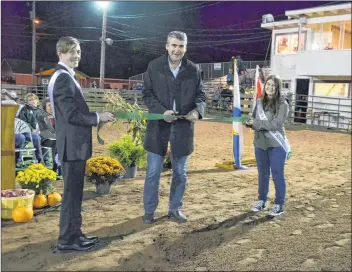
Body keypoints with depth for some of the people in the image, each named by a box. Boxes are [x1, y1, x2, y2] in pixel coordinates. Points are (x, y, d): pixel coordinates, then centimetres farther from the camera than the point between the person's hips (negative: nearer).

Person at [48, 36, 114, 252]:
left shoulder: (67, 77, 17)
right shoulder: (63, 78, -16)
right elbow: (71, 114, -22)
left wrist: (96, 117, 10)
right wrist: (98, 117, -12)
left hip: (75, 143, 10)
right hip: (72, 144, -10)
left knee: (75, 191, 15)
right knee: (72, 192, -2)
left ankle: (74, 233, 26)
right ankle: (67, 239, 8)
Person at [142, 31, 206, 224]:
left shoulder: (193, 70, 4)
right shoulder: (154, 66, -1)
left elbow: (200, 94, 7)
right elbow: (147, 93, -2)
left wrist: (197, 110, -15)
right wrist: (162, 111, -18)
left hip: (183, 126, 2)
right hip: (159, 125, -2)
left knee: (180, 172, 11)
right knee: (153, 172, 4)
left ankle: (175, 209, 27)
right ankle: (149, 211, 18)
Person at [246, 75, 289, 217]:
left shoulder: (282, 104, -10)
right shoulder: (260, 102, 8)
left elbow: (277, 124, -20)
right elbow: (253, 119, 13)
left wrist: (256, 123, -20)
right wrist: (250, 121, -11)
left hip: (276, 144, -5)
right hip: (260, 143, 5)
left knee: (277, 174, 2)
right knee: (262, 173, 16)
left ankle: (279, 204, 14)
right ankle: (261, 200, 29)